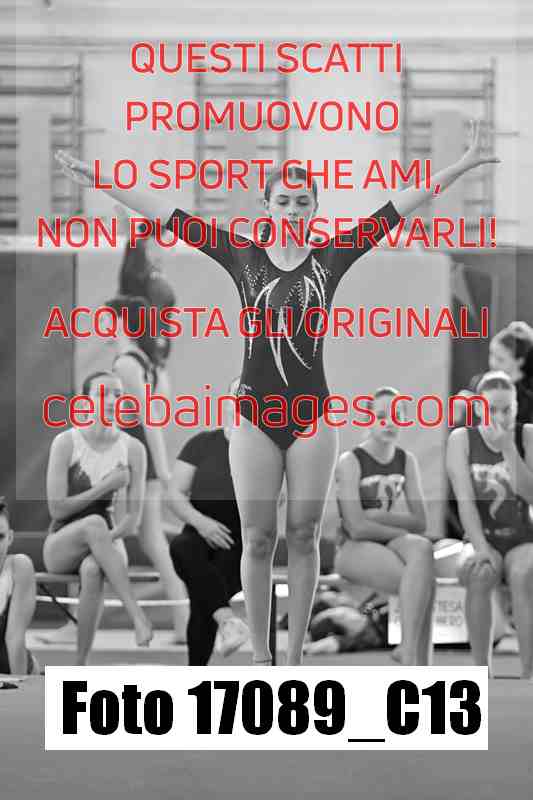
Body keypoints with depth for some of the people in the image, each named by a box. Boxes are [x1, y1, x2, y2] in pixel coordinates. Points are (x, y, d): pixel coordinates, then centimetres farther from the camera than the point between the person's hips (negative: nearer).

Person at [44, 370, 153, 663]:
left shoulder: (133, 449, -2)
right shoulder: (66, 442, -8)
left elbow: (133, 518, -3)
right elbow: (57, 508, -12)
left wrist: (106, 539, -20)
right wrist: (106, 486, -15)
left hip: (107, 540, 1)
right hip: (60, 546, -1)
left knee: (92, 569, -38)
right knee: (95, 523, -38)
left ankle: (81, 663, -34)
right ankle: (137, 615, -45)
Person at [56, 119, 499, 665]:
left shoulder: (330, 258, 2)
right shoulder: (243, 256, 2)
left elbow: (396, 210, -2)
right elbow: (169, 216, -1)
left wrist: (460, 168, -6)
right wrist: (99, 183, -5)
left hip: (312, 413, 0)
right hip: (254, 413, 0)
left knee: (303, 537, 5)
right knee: (257, 539, 3)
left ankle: (295, 657, 12)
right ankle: (260, 658, 11)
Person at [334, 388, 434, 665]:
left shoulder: (407, 461, 9)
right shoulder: (351, 462, -8)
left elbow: (420, 522, 1)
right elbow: (357, 527, -17)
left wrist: (377, 516, -12)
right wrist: (401, 531, -9)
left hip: (391, 544, 5)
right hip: (355, 548, -5)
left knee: (422, 548, -34)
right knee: (423, 581, -32)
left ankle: (410, 650, -33)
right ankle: (419, 660, -26)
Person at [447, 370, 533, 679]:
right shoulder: (461, 439, -3)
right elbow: (466, 500, -13)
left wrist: (508, 448, -22)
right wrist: (481, 548, -27)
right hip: (482, 542, 0)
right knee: (481, 574, -36)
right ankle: (482, 673, -29)